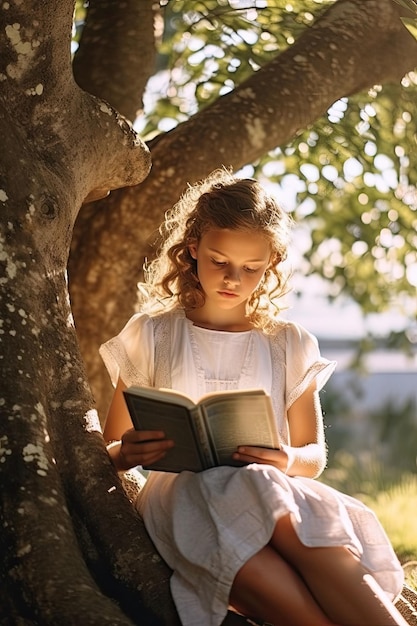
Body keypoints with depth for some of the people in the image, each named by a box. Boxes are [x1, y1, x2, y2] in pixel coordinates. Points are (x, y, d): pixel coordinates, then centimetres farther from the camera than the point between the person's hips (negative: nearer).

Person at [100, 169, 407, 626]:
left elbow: (314, 456, 17)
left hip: (272, 493, 2)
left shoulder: (290, 346, 18)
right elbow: (110, 451, 14)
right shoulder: (150, 336, 15)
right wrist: (128, 454, -12)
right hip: (182, 497, -1)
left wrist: (289, 461, -9)